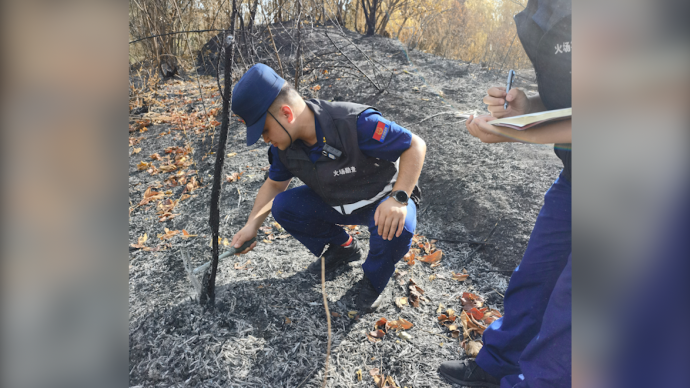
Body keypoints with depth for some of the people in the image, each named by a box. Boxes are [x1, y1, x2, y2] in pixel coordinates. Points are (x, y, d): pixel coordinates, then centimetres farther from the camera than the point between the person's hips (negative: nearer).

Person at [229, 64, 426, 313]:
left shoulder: (356, 123, -34)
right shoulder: (284, 145, -13)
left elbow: (415, 145, -28)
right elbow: (274, 184, 4)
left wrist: (399, 198, -42)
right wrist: (252, 225, -8)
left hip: (382, 199, -5)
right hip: (335, 203, 5)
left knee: (397, 227, -38)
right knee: (283, 206, -14)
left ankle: (374, 282, -3)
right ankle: (343, 248, 10)